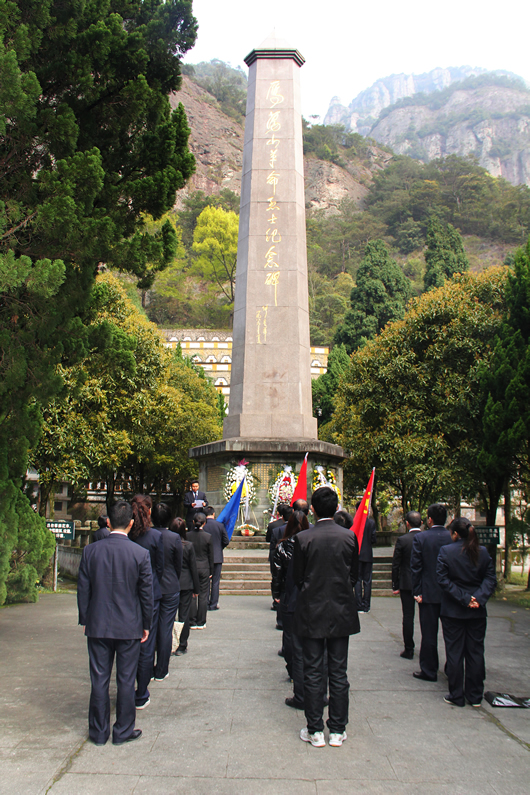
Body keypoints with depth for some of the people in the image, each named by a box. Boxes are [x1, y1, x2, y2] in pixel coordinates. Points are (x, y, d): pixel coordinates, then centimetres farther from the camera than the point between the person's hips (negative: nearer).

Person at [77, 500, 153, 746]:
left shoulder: (90, 551, -6)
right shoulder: (140, 554, -11)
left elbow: (83, 589, 1)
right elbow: (146, 593, -5)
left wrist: (85, 620, 12)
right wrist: (146, 624, 7)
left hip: (98, 626, 2)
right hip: (129, 627, -2)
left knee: (99, 679, 11)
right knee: (126, 680, 9)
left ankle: (99, 732, 21)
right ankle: (123, 731, 18)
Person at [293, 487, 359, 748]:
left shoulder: (303, 538, -11)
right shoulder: (349, 536, -6)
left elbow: (297, 577, -3)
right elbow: (354, 575, 2)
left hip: (311, 613, -2)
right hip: (342, 612, 2)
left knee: (313, 673, 7)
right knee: (338, 673, 10)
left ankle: (315, 731, 13)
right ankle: (337, 730, 18)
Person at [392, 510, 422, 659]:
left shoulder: (402, 540, -11)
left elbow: (395, 565, -8)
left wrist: (395, 585, -1)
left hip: (407, 584, -2)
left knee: (408, 616, 4)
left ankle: (409, 649, 8)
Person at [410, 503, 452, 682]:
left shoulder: (420, 538, -11)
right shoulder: (453, 537, -4)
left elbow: (415, 567, -11)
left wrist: (417, 591, -5)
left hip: (429, 593, -3)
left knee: (429, 633, 5)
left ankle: (429, 671, 12)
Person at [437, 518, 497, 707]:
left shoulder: (446, 551, -9)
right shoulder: (483, 552, 0)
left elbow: (443, 580, -14)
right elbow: (491, 579, -4)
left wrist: (464, 598, -13)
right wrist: (478, 598, -12)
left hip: (452, 611, -3)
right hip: (477, 613, 3)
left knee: (454, 653, 6)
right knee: (476, 652, 11)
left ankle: (457, 696, 12)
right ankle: (475, 696, 18)